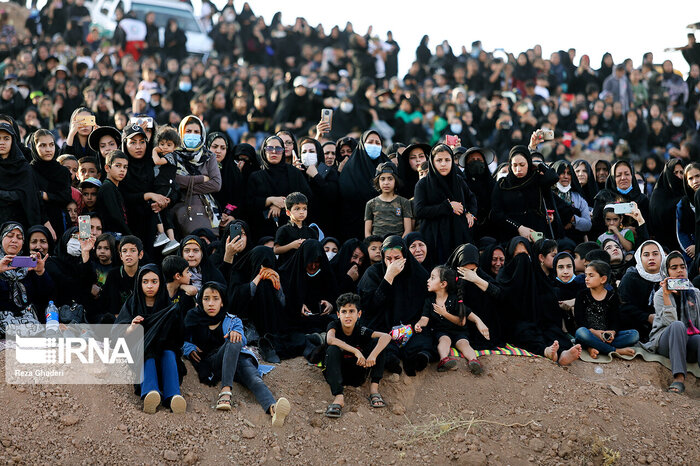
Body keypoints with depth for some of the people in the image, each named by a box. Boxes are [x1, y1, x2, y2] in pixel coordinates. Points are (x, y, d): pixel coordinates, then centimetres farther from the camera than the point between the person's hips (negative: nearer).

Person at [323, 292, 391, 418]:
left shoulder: (361, 330, -9)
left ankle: (374, 388, -19)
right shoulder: (334, 325, -10)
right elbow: (330, 340, -35)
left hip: (356, 375, 2)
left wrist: (373, 355, -41)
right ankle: (339, 397, -41)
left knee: (377, 342, -13)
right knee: (332, 349, -32)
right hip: (336, 373, -2)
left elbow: (386, 337, -24)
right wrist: (355, 351, -41)